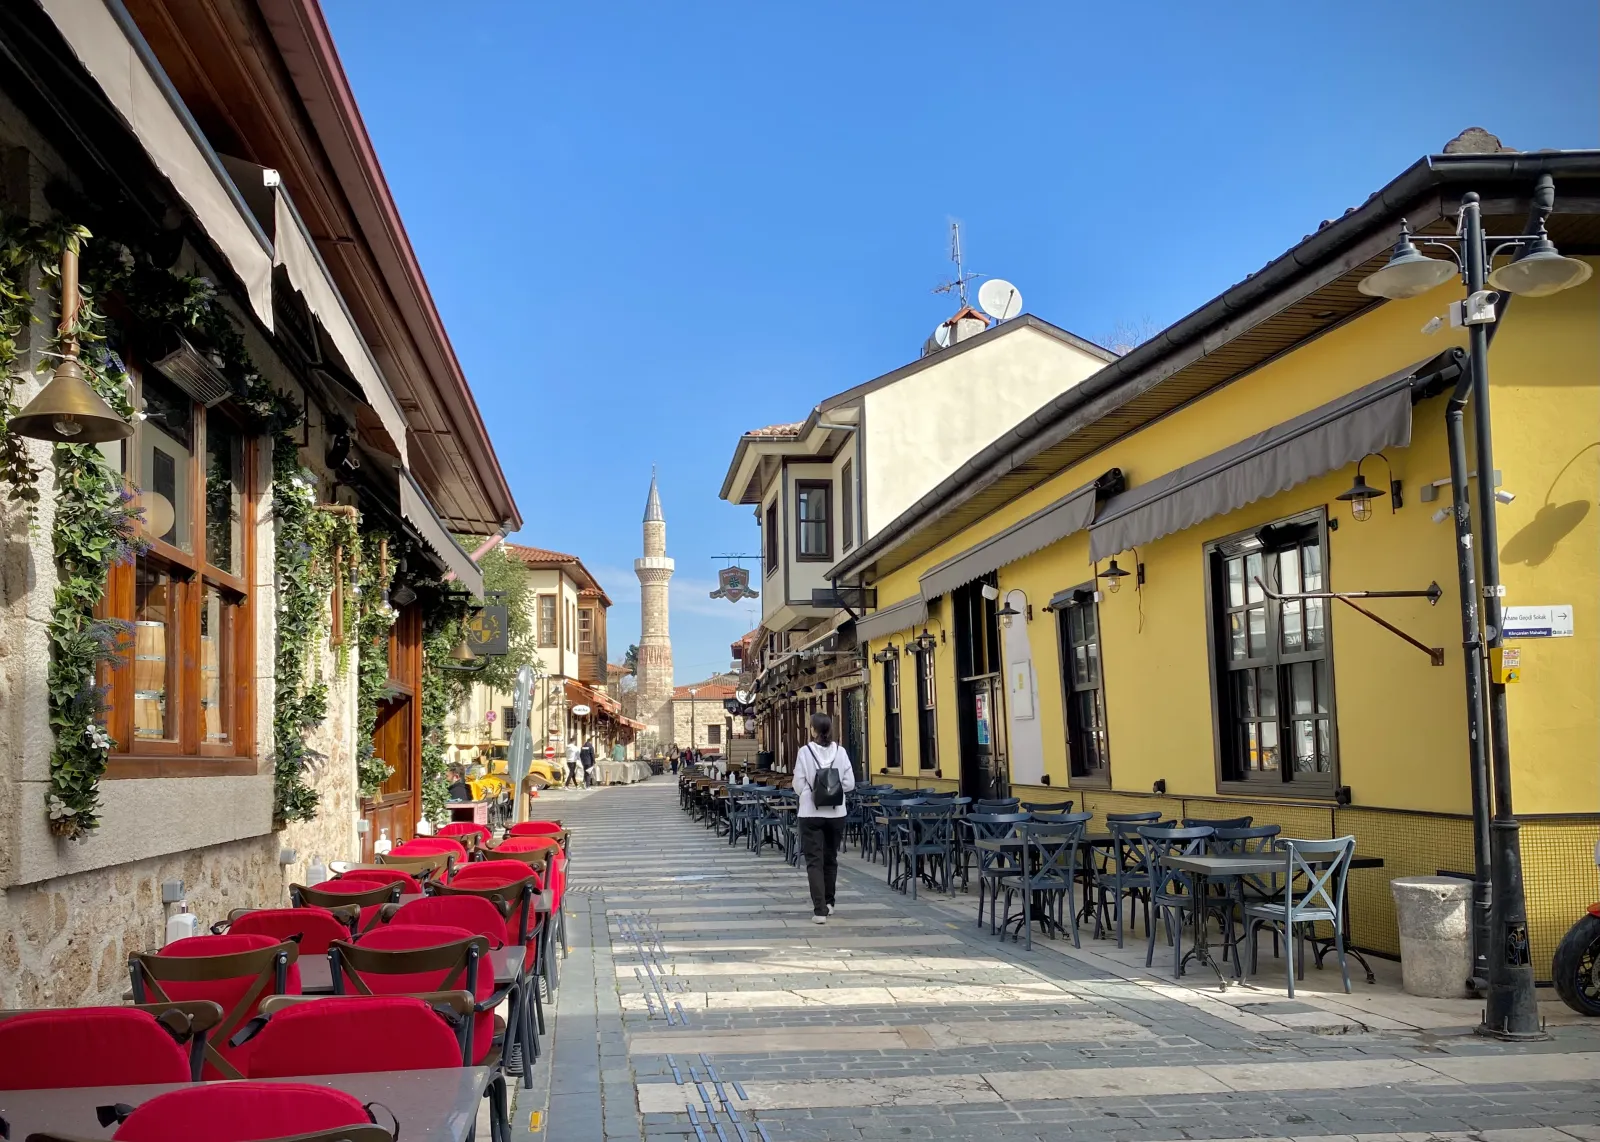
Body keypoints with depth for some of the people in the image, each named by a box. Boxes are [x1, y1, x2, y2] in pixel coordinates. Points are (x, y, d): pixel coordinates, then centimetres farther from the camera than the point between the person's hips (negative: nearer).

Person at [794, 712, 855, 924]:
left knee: (814, 861, -2)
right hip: (835, 813, 3)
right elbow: (849, 783, -1)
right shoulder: (840, 751, -3)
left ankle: (820, 910, -11)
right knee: (830, 858, 18)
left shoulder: (805, 751, -9)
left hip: (811, 813, -3)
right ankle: (828, 902, 33)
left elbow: (798, 785, -6)